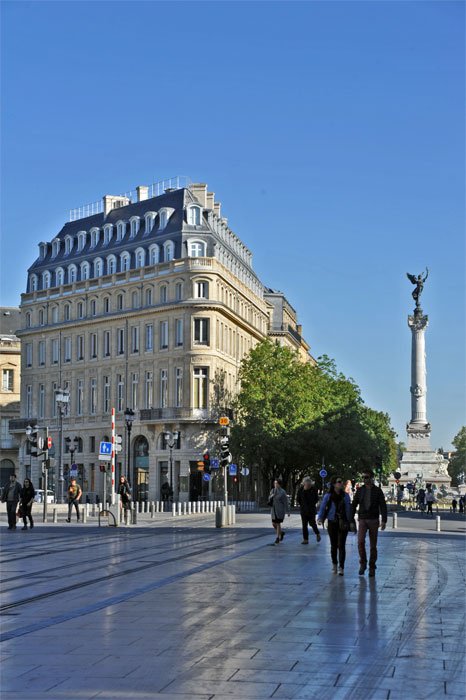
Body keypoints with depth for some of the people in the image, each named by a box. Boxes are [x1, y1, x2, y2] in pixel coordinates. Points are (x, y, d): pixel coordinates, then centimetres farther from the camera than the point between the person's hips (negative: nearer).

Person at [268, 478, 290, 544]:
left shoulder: (282, 492, -10)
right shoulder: (273, 490, 7)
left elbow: (286, 502, -8)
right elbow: (269, 499, 16)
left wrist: (288, 511, -8)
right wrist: (271, 496, -8)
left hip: (280, 510, -6)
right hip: (274, 509, 6)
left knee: (278, 523, -5)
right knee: (274, 524, 6)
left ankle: (277, 538, 6)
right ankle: (281, 533, 31)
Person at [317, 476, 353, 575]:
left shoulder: (345, 496, 1)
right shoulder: (328, 496, -2)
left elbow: (348, 509, 3)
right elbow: (322, 507, -5)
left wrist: (350, 522, 1)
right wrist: (320, 518, -19)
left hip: (343, 523, 0)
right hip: (332, 523, 0)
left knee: (341, 545, -6)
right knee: (333, 545, 11)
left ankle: (341, 567, -5)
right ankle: (334, 564, 30)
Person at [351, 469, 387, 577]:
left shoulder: (377, 490, -2)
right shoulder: (360, 490, 4)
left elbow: (383, 506, -5)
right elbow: (354, 506, 7)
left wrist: (384, 521, -15)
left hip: (374, 520, -1)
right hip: (362, 520, 1)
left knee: (373, 545, 3)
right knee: (360, 541, -17)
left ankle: (372, 568, 14)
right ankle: (363, 563, 0)